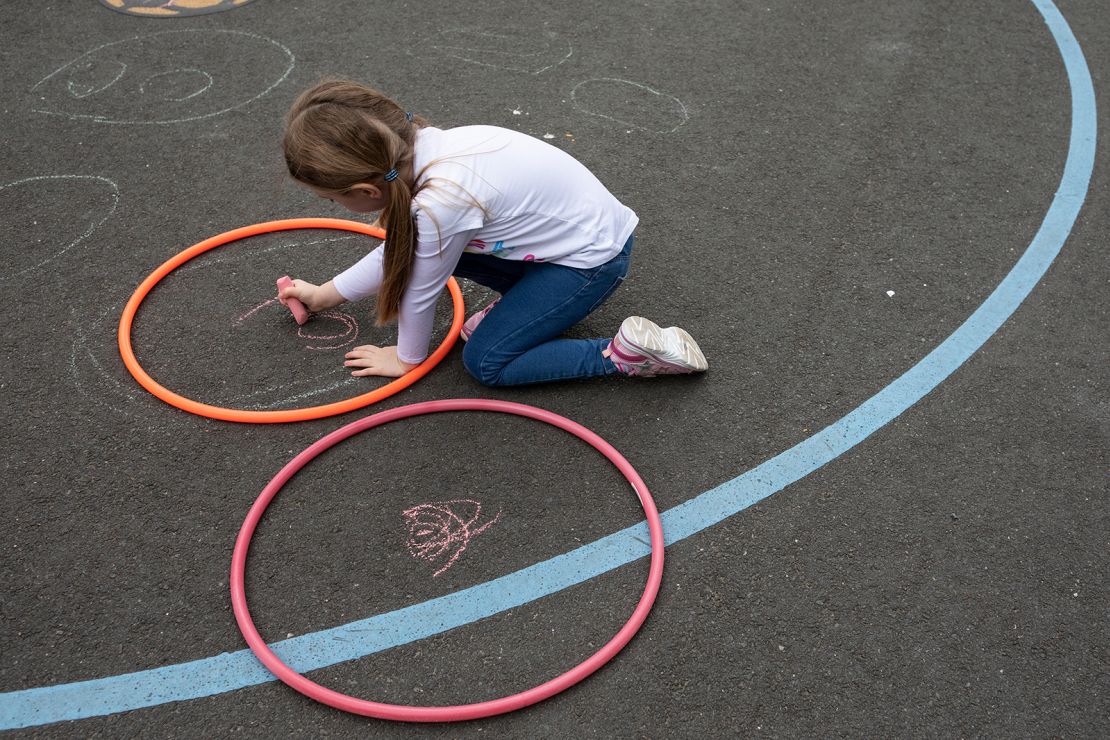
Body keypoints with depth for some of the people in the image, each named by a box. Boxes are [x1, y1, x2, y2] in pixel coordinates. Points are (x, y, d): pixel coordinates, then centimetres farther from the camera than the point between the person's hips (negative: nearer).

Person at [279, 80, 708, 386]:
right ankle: (524, 298, 17)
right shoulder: (417, 148, -8)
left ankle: (626, 354, -5)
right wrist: (324, 294, 16)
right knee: (435, 247, 2)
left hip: (593, 257, -8)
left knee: (485, 363, -5)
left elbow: (420, 290, -15)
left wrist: (407, 357, 4)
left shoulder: (440, 203, -33)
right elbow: (399, 251, 8)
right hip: (574, 226, 8)